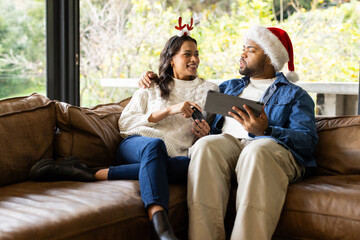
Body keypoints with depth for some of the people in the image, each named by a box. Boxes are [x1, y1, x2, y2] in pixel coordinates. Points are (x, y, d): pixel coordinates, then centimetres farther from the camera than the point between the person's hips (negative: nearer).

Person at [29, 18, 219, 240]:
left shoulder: (209, 89, 25)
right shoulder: (152, 87, 21)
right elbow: (125, 122, 9)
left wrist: (206, 135, -1)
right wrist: (168, 111, -2)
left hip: (175, 155, 1)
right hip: (137, 143, 0)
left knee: (191, 165, -40)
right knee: (155, 144, -41)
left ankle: (94, 174, -40)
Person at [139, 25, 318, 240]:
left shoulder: (295, 95, 18)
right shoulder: (230, 87, 35)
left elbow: (308, 140, 0)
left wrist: (265, 131, -18)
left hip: (269, 145, -3)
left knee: (257, 152, -39)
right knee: (205, 146, -33)